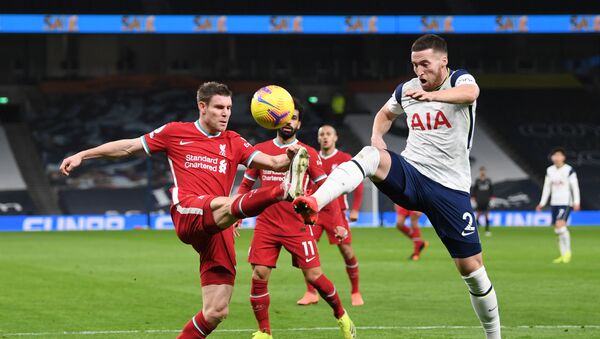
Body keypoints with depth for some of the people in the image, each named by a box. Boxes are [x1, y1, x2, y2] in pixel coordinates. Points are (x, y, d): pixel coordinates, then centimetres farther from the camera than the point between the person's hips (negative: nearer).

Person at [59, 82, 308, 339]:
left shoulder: (233, 143, 19)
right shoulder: (175, 132, 13)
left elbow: (274, 162, 11)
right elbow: (129, 147, 20)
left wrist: (290, 156, -12)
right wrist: (82, 155, 19)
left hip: (219, 229, 4)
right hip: (188, 213, -4)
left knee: (216, 312, -2)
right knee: (227, 205, -39)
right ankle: (285, 190, -65)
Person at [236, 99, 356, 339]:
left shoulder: (308, 154, 1)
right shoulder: (261, 150, 7)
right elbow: (245, 186, 15)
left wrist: (337, 223, -5)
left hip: (297, 227, -2)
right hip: (266, 226, 2)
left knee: (314, 276, -5)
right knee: (259, 277, -8)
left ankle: (341, 316, 20)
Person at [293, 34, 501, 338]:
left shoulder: (459, 80, -6)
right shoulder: (407, 90, 7)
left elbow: (470, 93, -33)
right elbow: (386, 113, 30)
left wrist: (431, 96, -52)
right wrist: (376, 136, 6)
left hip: (450, 189, -2)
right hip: (410, 176, 3)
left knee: (472, 267, -1)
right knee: (370, 156, -29)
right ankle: (314, 203, -50)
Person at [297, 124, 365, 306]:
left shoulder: (345, 159, -1)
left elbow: (358, 184, 0)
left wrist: (355, 209, -6)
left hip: (336, 211, -3)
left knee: (347, 252, -5)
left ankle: (355, 292, 12)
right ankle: (311, 293, 0)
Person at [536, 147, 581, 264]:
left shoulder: (569, 170, -6)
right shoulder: (550, 170, 10)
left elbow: (575, 187, -7)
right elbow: (547, 187, 16)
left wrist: (576, 202, -15)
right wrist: (542, 203, 14)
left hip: (566, 203, -6)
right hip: (554, 203, 6)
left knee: (560, 224, -22)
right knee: (557, 230, 5)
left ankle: (567, 252, -11)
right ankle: (563, 255, 12)